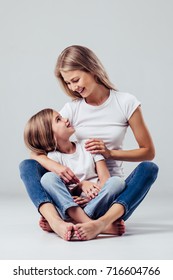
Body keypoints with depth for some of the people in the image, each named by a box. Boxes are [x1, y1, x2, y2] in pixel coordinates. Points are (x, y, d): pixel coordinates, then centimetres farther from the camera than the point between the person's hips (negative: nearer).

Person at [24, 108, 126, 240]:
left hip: (95, 205, 2)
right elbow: (60, 190, -2)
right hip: (70, 208, -1)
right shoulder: (53, 157, 7)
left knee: (117, 181, -24)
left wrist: (91, 196, -17)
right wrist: (81, 185, -21)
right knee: (48, 177, -25)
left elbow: (105, 179, 3)